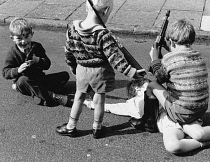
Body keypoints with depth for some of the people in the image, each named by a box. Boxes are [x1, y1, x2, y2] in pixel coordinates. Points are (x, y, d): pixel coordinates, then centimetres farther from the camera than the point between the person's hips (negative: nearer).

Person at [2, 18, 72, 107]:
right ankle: (53, 96, -35)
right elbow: (5, 72, -14)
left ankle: (39, 96, -28)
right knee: (22, 80, -40)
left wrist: (38, 60, -25)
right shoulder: (12, 53, -9)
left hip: (39, 80, 4)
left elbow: (47, 64, -4)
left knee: (65, 75, -7)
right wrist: (18, 70, -35)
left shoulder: (37, 47, 0)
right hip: (24, 83, -4)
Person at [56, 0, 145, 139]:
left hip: (81, 70, 4)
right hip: (100, 72, -4)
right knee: (99, 100, 14)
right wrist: (132, 72, -25)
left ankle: (71, 127, 30)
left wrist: (73, 67, 19)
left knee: (79, 97, 20)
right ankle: (97, 129, 31)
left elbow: (69, 51, 4)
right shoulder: (103, 35, -25)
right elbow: (115, 58, -27)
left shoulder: (73, 29, -8)